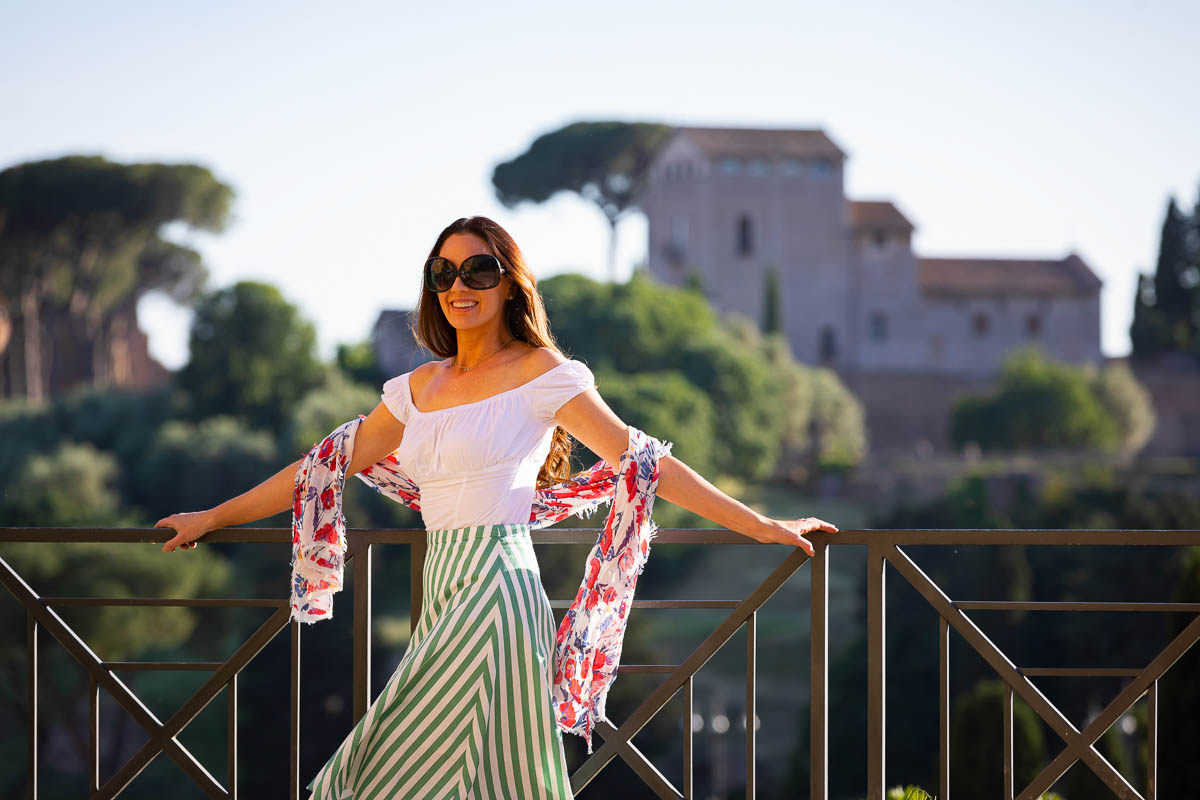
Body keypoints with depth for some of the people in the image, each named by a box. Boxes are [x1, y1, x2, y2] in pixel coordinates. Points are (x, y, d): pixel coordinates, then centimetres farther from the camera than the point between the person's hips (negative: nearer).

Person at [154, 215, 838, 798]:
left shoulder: (542, 375, 0)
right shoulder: (418, 388, 18)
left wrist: (761, 527, -2)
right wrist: (214, 517, 25)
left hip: (496, 591, -6)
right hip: (444, 592, 6)